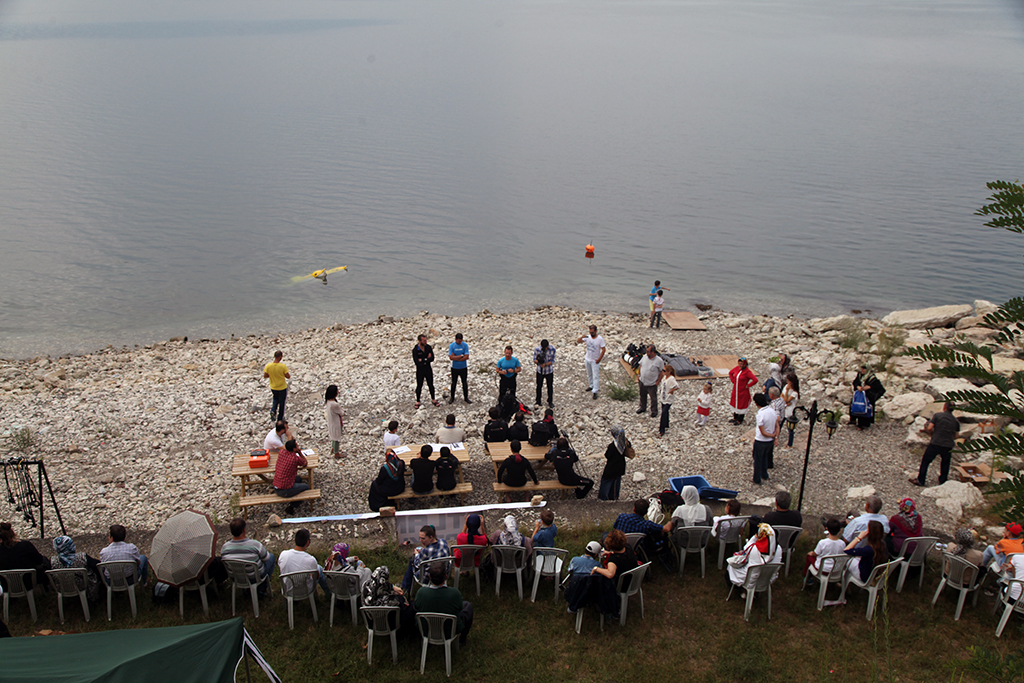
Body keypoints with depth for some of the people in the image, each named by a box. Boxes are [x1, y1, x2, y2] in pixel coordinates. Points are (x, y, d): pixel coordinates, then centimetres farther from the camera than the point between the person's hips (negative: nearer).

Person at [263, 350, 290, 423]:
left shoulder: (268, 366, -15)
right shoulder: (283, 366, -24)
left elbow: (265, 377, -6)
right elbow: (288, 376, -17)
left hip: (273, 387, 3)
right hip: (282, 387, -3)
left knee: (276, 399, 30)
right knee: (282, 403, 16)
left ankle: (273, 410, 5)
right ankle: (280, 418, 26)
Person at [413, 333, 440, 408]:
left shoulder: (428, 347, -6)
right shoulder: (415, 350, -16)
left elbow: (432, 358, -13)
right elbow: (416, 362, -23)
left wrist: (422, 360, -21)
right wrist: (427, 359, -18)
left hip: (428, 369, 3)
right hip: (420, 370, -3)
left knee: (431, 385, 13)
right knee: (419, 386, 8)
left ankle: (433, 399, 28)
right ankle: (418, 401, 22)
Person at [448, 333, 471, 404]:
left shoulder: (465, 345, -7)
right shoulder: (451, 345, -8)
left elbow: (467, 357, -14)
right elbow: (451, 357, -17)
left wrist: (456, 358, -15)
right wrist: (462, 356, -17)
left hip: (463, 368, 0)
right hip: (454, 368, 0)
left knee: (464, 383, 8)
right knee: (454, 383, 11)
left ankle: (466, 398, 18)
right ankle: (452, 397, 23)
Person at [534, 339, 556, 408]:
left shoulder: (552, 349, -14)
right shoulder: (537, 349, -15)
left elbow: (552, 361, -11)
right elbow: (534, 360, -7)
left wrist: (545, 364, -27)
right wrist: (538, 361, -30)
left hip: (549, 371, 0)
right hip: (540, 371, 0)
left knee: (550, 386, 9)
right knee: (539, 386, 9)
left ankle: (550, 402, 26)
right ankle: (538, 402, 25)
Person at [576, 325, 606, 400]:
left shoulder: (600, 339, -15)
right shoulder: (588, 337, -3)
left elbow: (603, 349, -12)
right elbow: (578, 341, -2)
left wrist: (599, 359, -17)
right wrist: (582, 337, -22)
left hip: (595, 361, -5)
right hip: (587, 359, 5)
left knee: (595, 376, -4)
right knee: (589, 375, 19)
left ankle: (595, 392, -3)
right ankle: (591, 386, 39)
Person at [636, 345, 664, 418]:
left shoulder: (659, 361, -21)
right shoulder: (645, 356, -6)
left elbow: (662, 372, -11)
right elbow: (640, 365, 9)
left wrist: (658, 381, -12)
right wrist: (638, 375, 7)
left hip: (652, 384, -5)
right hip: (642, 381, 5)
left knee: (653, 398, 11)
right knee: (642, 395, 23)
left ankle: (654, 411, 31)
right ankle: (642, 407, 45)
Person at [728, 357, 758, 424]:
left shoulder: (747, 372, -22)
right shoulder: (737, 368, -2)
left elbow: (755, 380, -29)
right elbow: (730, 373, 17)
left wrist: (747, 385, -20)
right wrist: (733, 380, 6)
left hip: (743, 391, -7)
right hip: (735, 390, 7)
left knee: (742, 405, 6)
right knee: (735, 403, 18)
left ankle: (739, 420, 19)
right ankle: (735, 418, 35)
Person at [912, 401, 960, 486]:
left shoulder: (937, 415, -4)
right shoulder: (956, 421, 5)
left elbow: (929, 428, -9)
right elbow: (955, 436, 9)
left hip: (935, 444, -3)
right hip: (948, 446, 3)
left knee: (925, 461, 12)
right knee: (945, 463, 22)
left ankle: (920, 480, 14)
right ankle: (942, 481, 28)